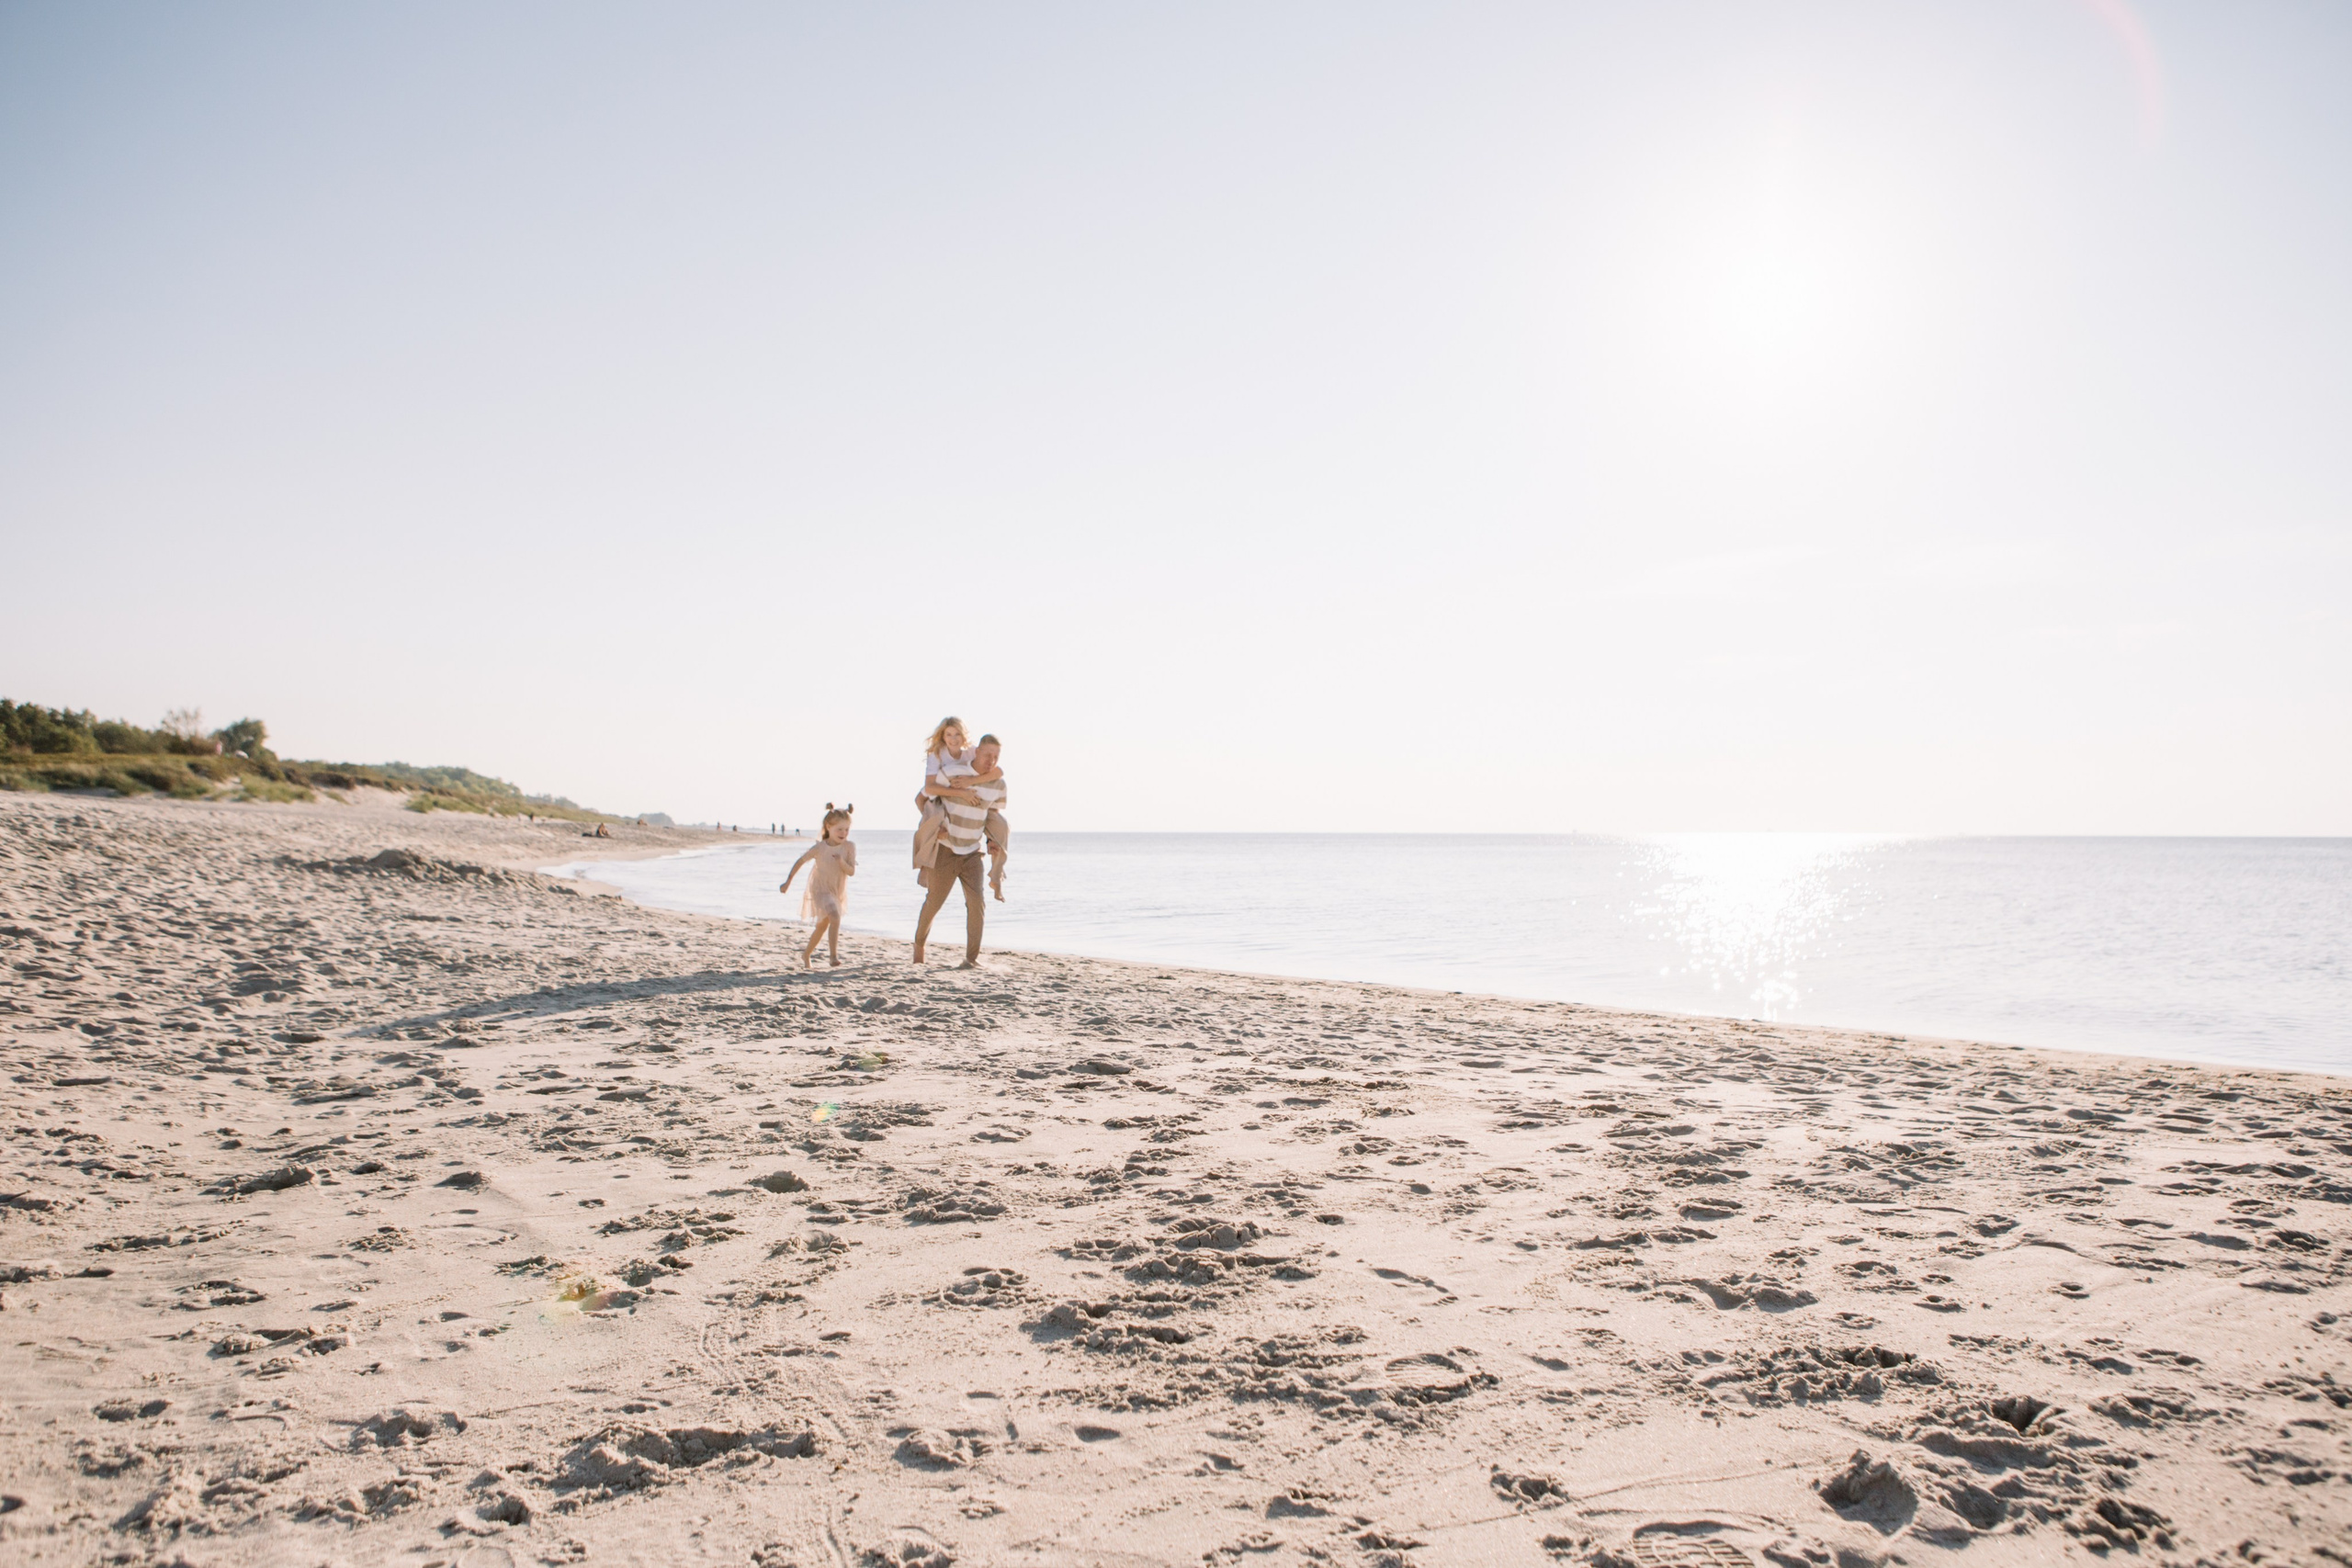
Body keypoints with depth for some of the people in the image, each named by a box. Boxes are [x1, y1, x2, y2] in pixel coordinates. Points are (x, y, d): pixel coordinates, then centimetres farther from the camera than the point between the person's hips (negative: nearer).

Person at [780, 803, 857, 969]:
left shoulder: (849, 847, -8)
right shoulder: (820, 848, -13)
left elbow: (852, 872, -12)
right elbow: (801, 861, 0)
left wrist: (842, 862, -31)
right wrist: (788, 881, 5)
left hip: (837, 892, 5)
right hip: (820, 889, -5)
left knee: (822, 925, 17)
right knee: (835, 917, -27)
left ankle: (806, 955, 35)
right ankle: (833, 955, -27)